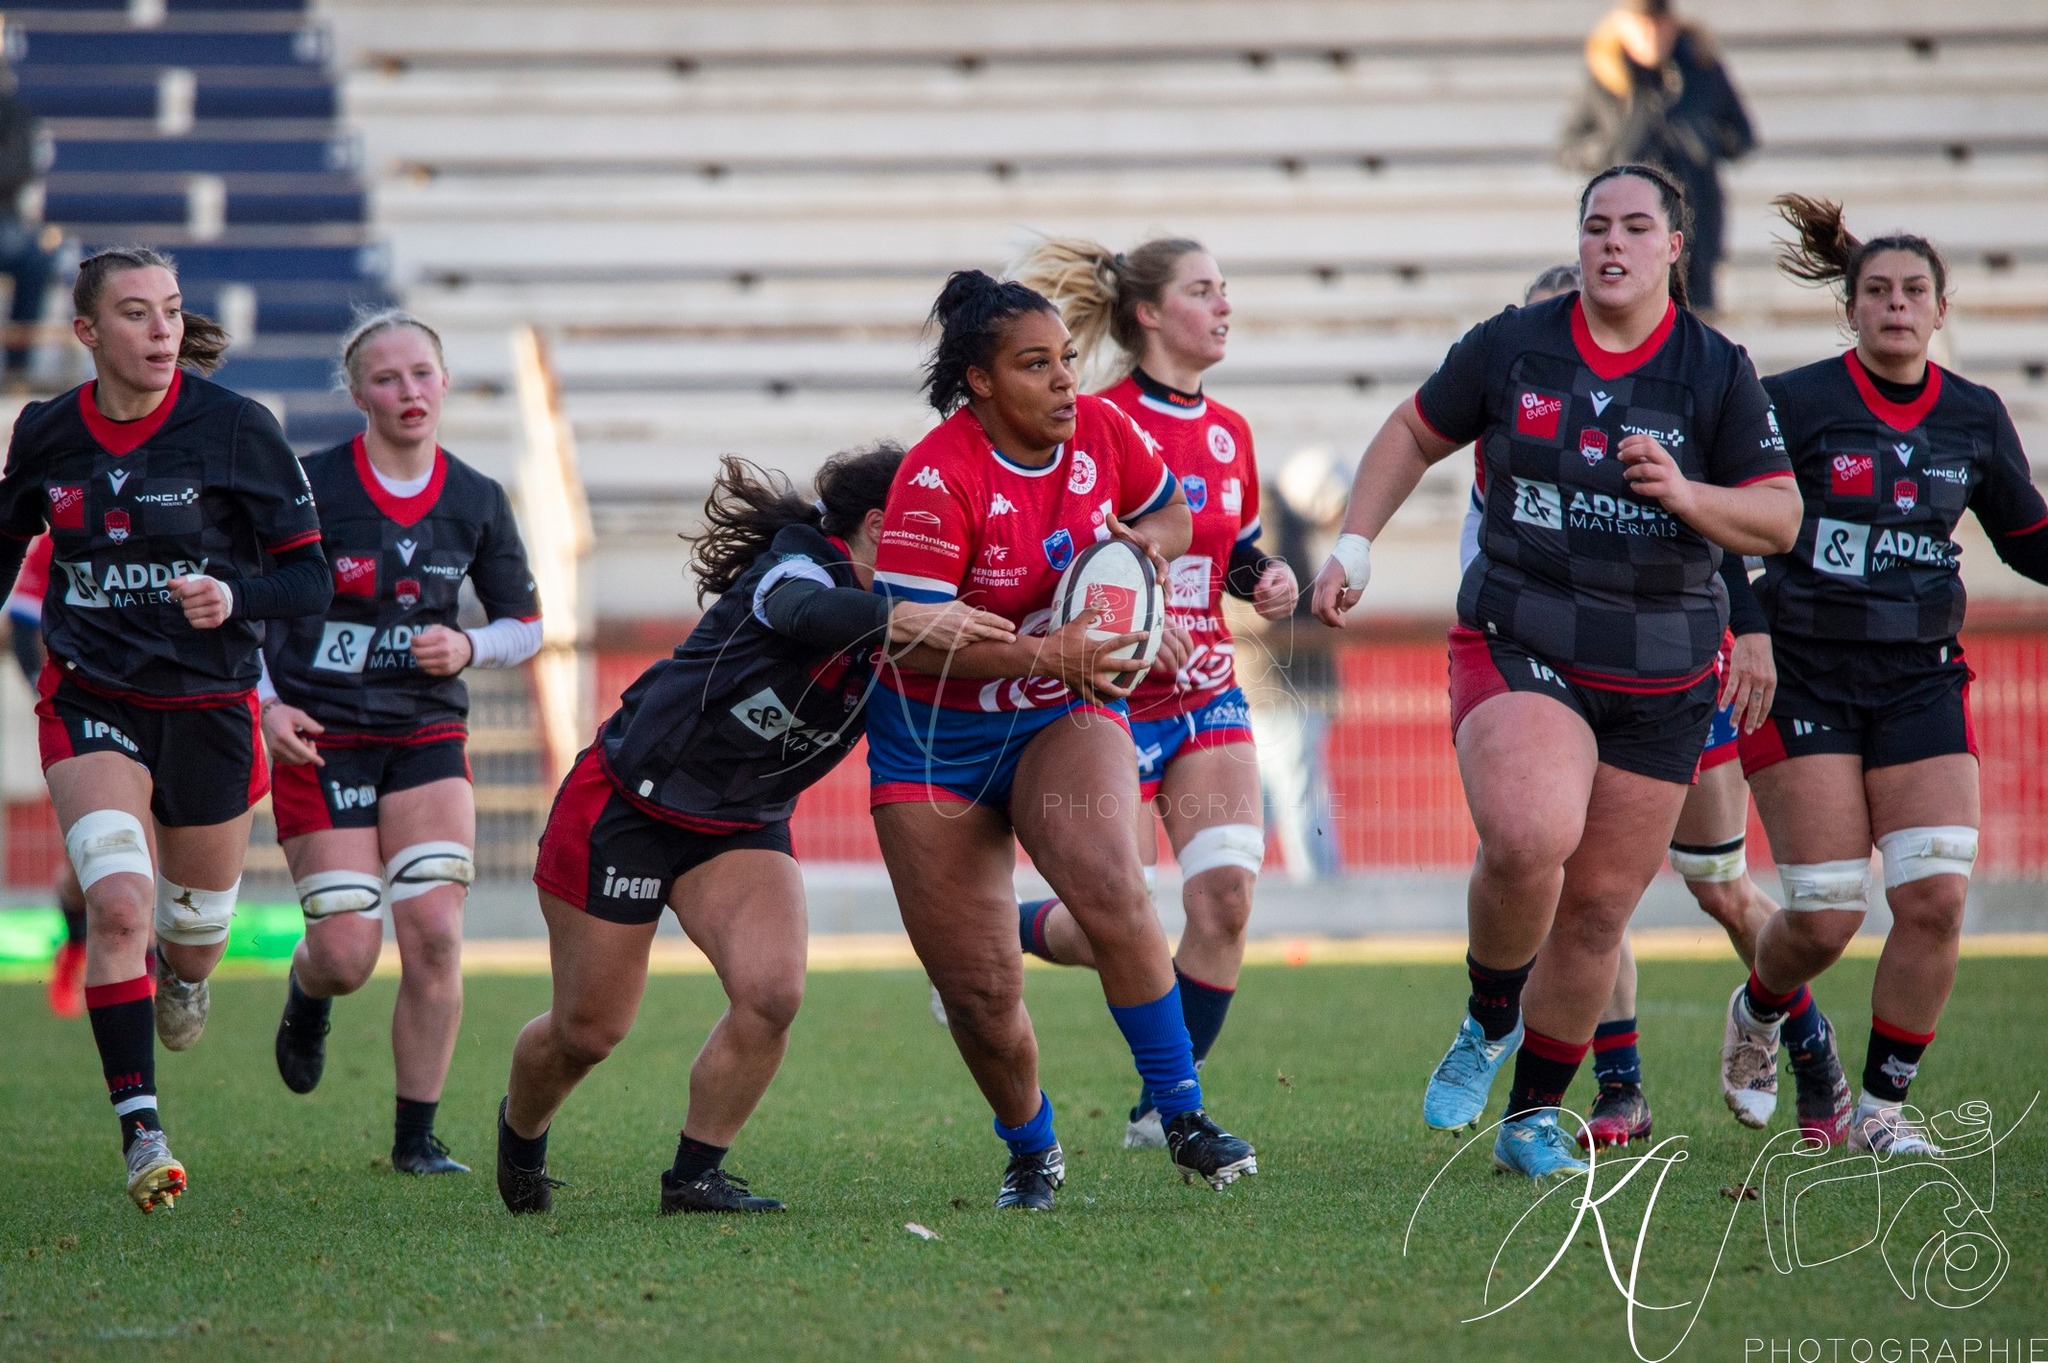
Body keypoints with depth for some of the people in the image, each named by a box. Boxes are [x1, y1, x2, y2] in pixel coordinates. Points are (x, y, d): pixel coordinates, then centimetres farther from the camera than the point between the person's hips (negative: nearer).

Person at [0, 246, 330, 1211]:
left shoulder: (235, 428, -10)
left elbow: (309, 578, -7)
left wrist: (234, 598, -26)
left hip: (208, 705, 0)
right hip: (91, 702, 0)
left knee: (194, 929, 13)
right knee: (118, 903, -21)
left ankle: (182, 979, 53)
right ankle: (141, 1133, -20)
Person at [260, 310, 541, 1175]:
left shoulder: (477, 503, 1)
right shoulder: (312, 487, -8)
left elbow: (525, 626, 11)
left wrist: (469, 648, -9)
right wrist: (263, 703, -12)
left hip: (428, 737, 3)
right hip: (321, 741, -3)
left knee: (435, 933, -11)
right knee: (348, 953, -8)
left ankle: (417, 1136, 2)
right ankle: (306, 995, 31)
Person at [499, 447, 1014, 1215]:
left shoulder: (897, 613, -1)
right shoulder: (795, 566, -24)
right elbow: (805, 613, -47)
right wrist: (905, 622, -61)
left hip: (742, 830, 6)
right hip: (626, 803, -6)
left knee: (771, 994, -19)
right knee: (588, 1030, 3)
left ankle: (694, 1177, -1)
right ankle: (520, 1136, 36)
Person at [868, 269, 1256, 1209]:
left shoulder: (1101, 429, -5)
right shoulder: (938, 478, -21)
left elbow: (1171, 512, 15)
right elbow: (910, 634, -25)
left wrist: (1149, 540, -9)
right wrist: (1044, 654, -35)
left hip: (1069, 714, 2)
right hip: (938, 736, -2)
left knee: (1110, 889, -29)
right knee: (979, 991, -2)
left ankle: (1184, 1119, -21)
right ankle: (1031, 1153, 26)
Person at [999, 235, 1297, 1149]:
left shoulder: (1228, 433, 8)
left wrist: (1267, 579, 1)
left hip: (1207, 696, 6)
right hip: (1112, 703, -6)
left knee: (1227, 896, -11)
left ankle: (1165, 1108, 3)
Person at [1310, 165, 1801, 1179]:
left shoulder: (1717, 372, 1)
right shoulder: (1512, 346, 1)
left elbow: (1779, 519, 1)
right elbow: (1414, 434, 15)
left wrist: (1686, 495, -17)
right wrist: (1353, 545, 6)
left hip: (1662, 677, 2)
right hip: (1520, 647, -2)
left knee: (1599, 907, 5)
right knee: (1528, 838, -29)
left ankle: (1532, 1121, 23)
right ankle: (1489, 1022, 0)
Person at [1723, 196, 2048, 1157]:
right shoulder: (1794, 403, -6)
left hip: (1919, 681, 3)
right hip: (1803, 677, -3)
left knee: (1936, 897, -12)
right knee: (1826, 916, -7)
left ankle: (1882, 1106, 4)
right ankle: (1759, 1008, 29)